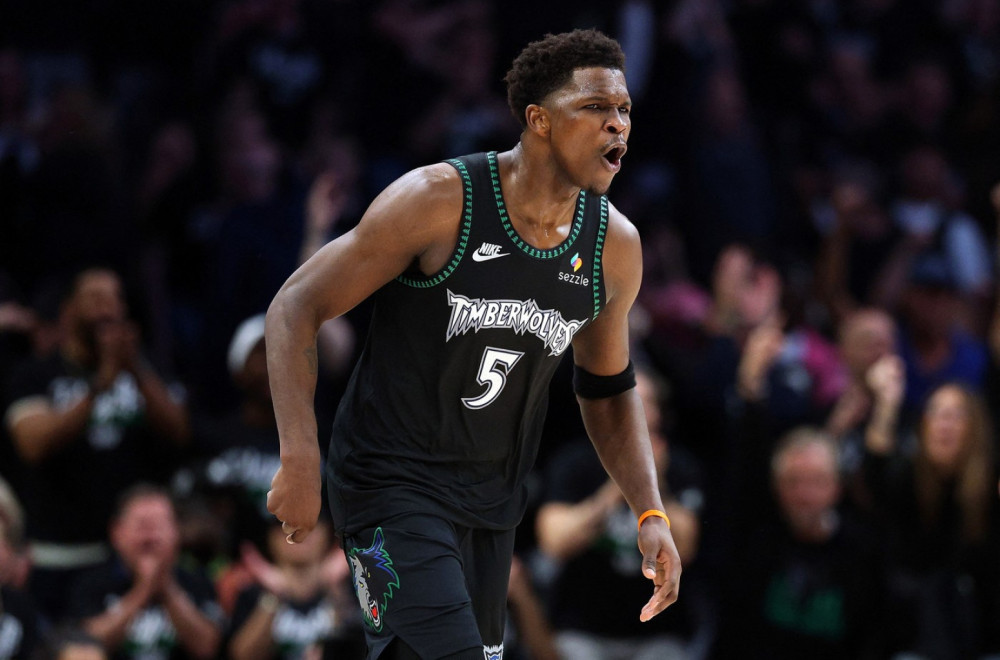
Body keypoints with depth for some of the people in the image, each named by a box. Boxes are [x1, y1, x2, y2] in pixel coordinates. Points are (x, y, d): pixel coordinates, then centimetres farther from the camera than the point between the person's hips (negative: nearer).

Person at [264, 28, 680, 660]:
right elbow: (297, 307, -14)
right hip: (392, 483, -6)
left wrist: (652, 516, 3)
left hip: (493, 499, 7)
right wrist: (299, 459, -24)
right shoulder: (439, 200, -18)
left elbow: (609, 389, 15)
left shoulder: (615, 246, -1)